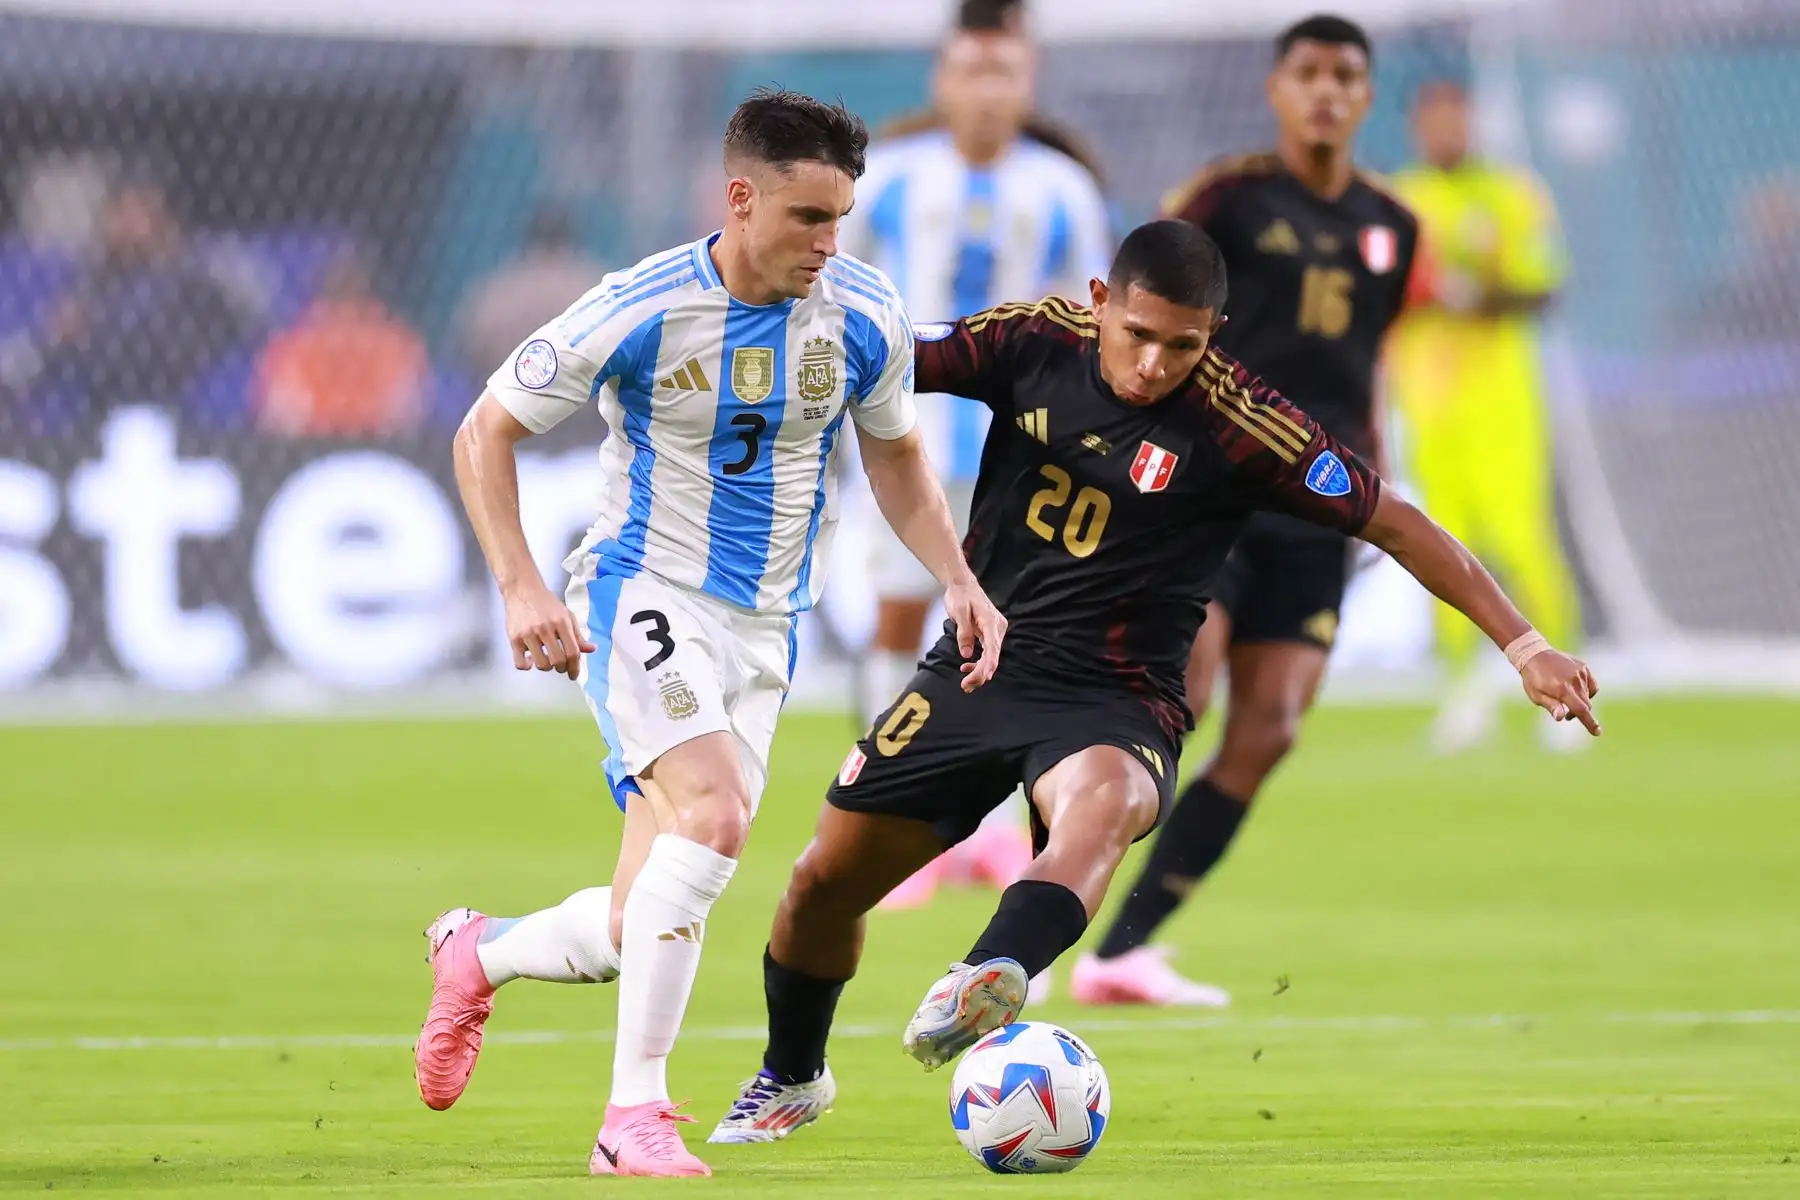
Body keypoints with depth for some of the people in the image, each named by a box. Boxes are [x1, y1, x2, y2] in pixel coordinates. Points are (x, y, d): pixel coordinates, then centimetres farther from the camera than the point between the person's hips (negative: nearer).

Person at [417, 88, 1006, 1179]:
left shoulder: (866, 316, -3)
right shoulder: (642, 311, -16)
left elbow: (896, 455, 16)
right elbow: (486, 432, -6)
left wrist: (960, 580, 2)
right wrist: (521, 587, -18)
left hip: (766, 627, 5)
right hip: (644, 593, -5)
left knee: (641, 934, 2)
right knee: (714, 812, -31)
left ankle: (477, 956, 35)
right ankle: (635, 1115, -24)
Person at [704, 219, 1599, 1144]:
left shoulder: (1234, 425, -14)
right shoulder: (1036, 343, -5)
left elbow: (1393, 523, -10)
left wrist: (1522, 644, -12)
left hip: (1111, 701, -4)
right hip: (974, 669, 4)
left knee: (1100, 804, -40)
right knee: (824, 880, 7)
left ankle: (987, 984, -68)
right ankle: (791, 1079, 37)